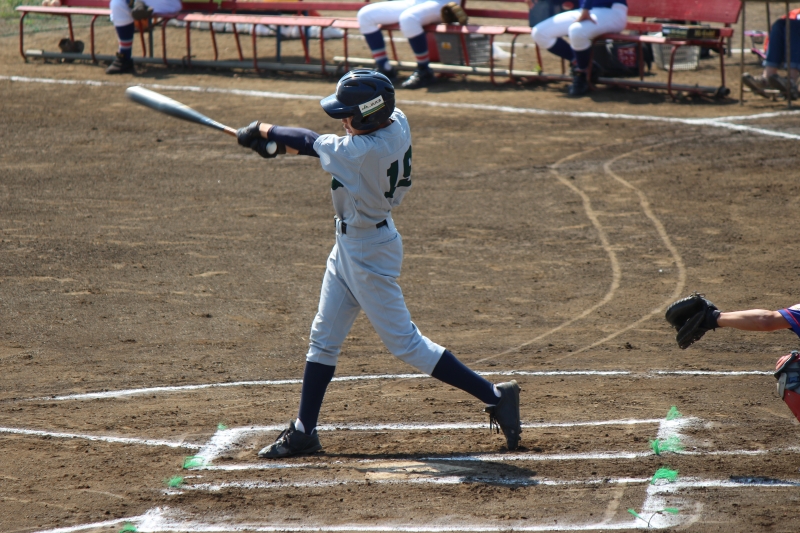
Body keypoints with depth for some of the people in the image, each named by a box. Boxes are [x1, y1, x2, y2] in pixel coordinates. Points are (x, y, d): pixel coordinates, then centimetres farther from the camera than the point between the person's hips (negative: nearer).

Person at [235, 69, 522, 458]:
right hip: (349, 247, 10)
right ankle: (304, 432, 23)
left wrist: (264, 131, -1)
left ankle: (494, 396, 5)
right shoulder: (395, 122, -5)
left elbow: (311, 143, -16)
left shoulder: (365, 151, -30)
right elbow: (325, 144, 7)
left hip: (369, 252, -10)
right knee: (323, 338, 14)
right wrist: (282, 144, -2)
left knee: (404, 343, -1)